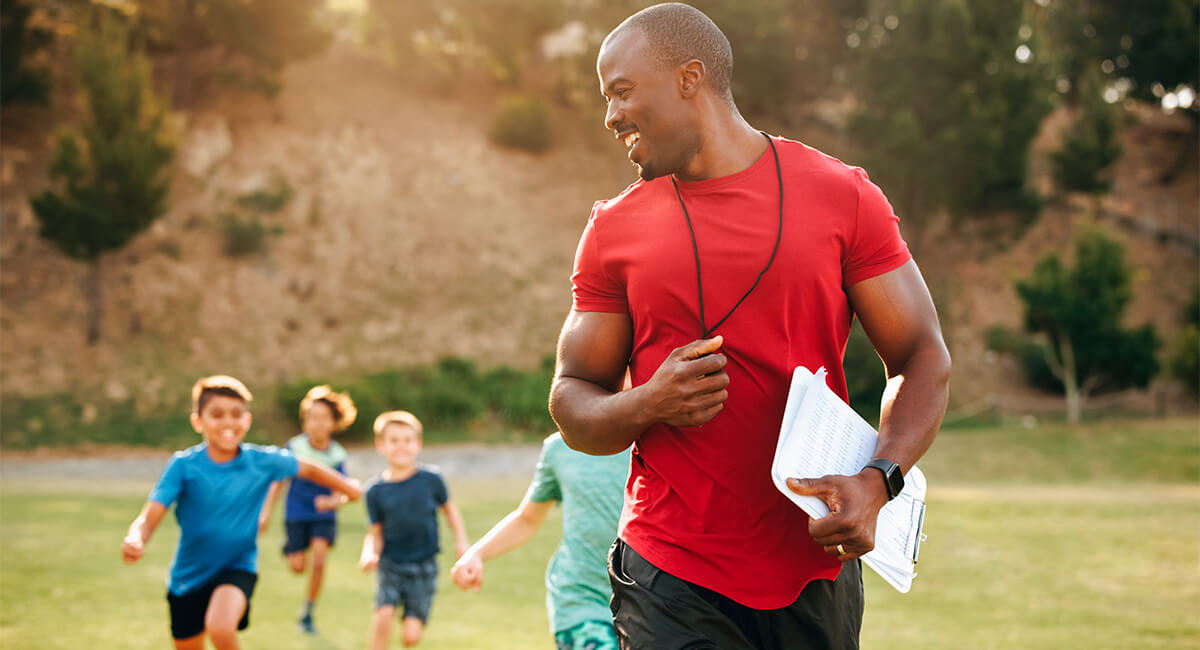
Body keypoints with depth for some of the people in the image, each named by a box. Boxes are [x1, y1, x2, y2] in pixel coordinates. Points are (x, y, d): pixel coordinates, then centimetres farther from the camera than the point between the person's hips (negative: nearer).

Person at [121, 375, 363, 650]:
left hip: (237, 568, -2)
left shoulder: (263, 461, -12)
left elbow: (308, 469, 8)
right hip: (187, 576, 2)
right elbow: (149, 517, -23)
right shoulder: (184, 465, -15)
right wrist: (135, 541, -44)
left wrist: (348, 488, 15)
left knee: (220, 627, -32)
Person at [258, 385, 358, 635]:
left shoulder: (337, 454, -11)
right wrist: (266, 511, -2)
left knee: (319, 559, -17)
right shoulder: (295, 447, -11)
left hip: (324, 516, 0)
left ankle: (307, 614, -1)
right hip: (296, 514, 0)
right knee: (298, 567, -3)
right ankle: (290, 548, 36)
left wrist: (332, 501, -34)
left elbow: (343, 492, -12)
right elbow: (278, 480, -1)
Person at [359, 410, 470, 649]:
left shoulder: (431, 479, -6)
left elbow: (449, 508, 10)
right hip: (391, 564, 0)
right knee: (383, 616, -21)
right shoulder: (376, 490, -5)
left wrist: (461, 542, 3)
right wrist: (369, 554, -18)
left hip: (424, 566, 0)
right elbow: (375, 533, 0)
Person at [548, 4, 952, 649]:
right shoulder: (614, 229, 4)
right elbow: (572, 402, 7)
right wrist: (649, 405, -14)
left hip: (816, 571, 0)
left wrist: (877, 481, -14)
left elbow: (923, 360, 2)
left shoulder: (842, 196, 1)